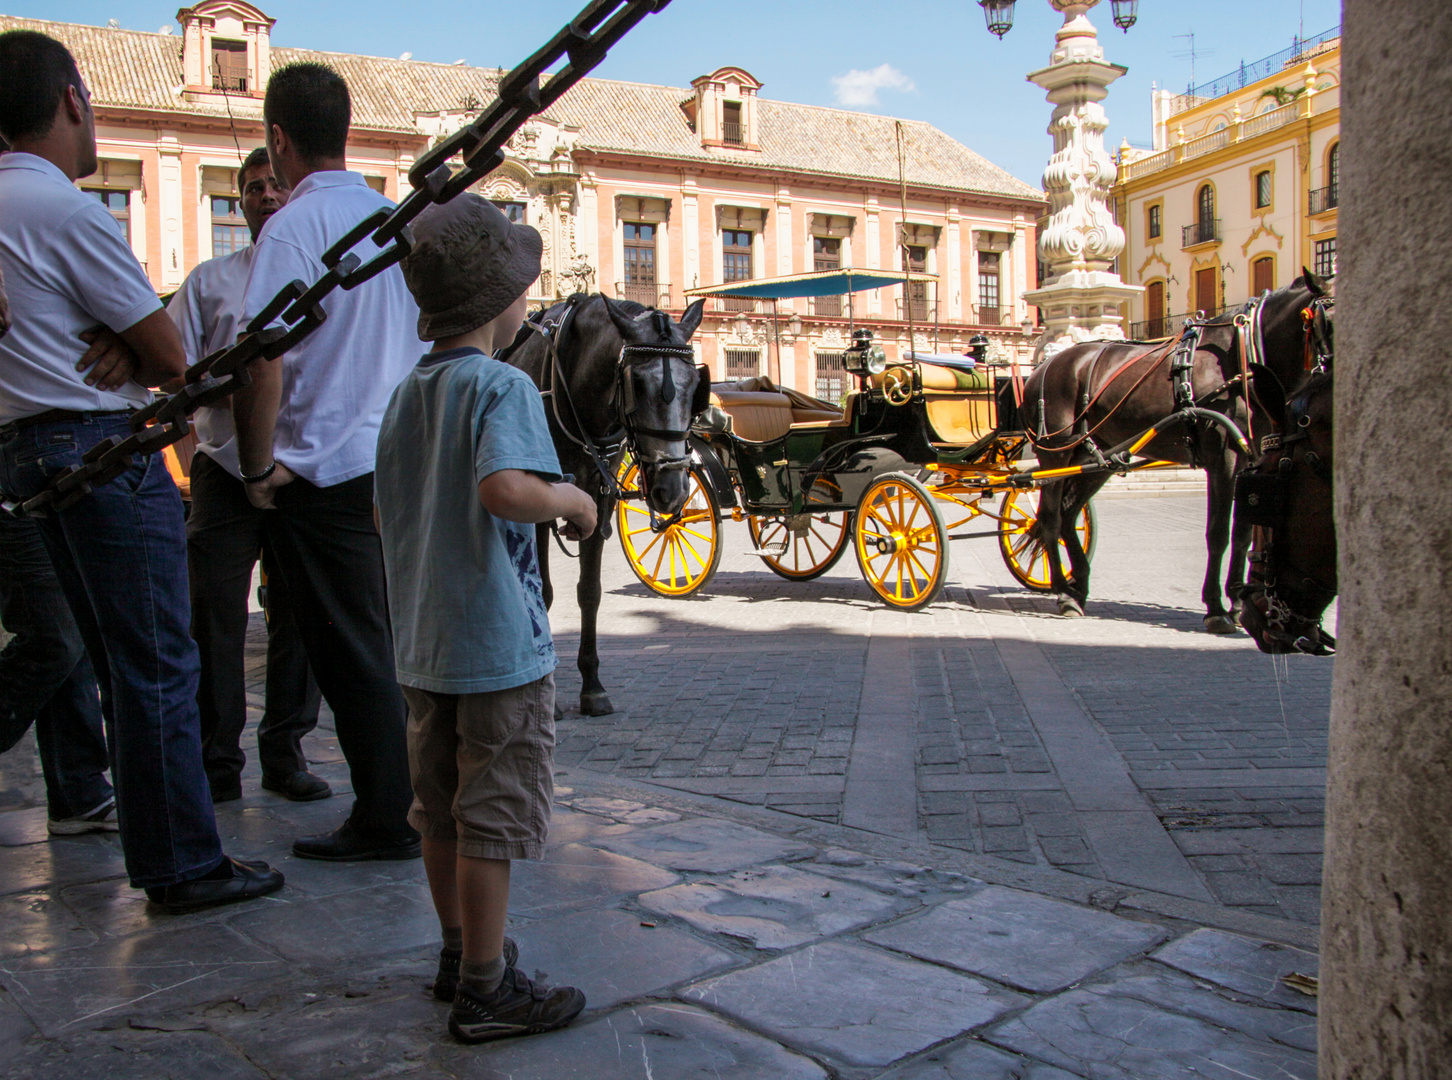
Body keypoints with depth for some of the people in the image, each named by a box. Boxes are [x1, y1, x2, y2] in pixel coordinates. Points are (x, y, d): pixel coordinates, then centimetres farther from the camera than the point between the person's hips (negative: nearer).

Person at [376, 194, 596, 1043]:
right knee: (493, 822, 2)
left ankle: (460, 955, 33)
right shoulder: (502, 386, -15)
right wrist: (574, 499, -15)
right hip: (500, 649, -8)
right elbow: (508, 490, -33)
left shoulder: (405, 395, 10)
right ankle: (487, 991, 13)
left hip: (423, 644, 8)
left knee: (443, 811, 18)